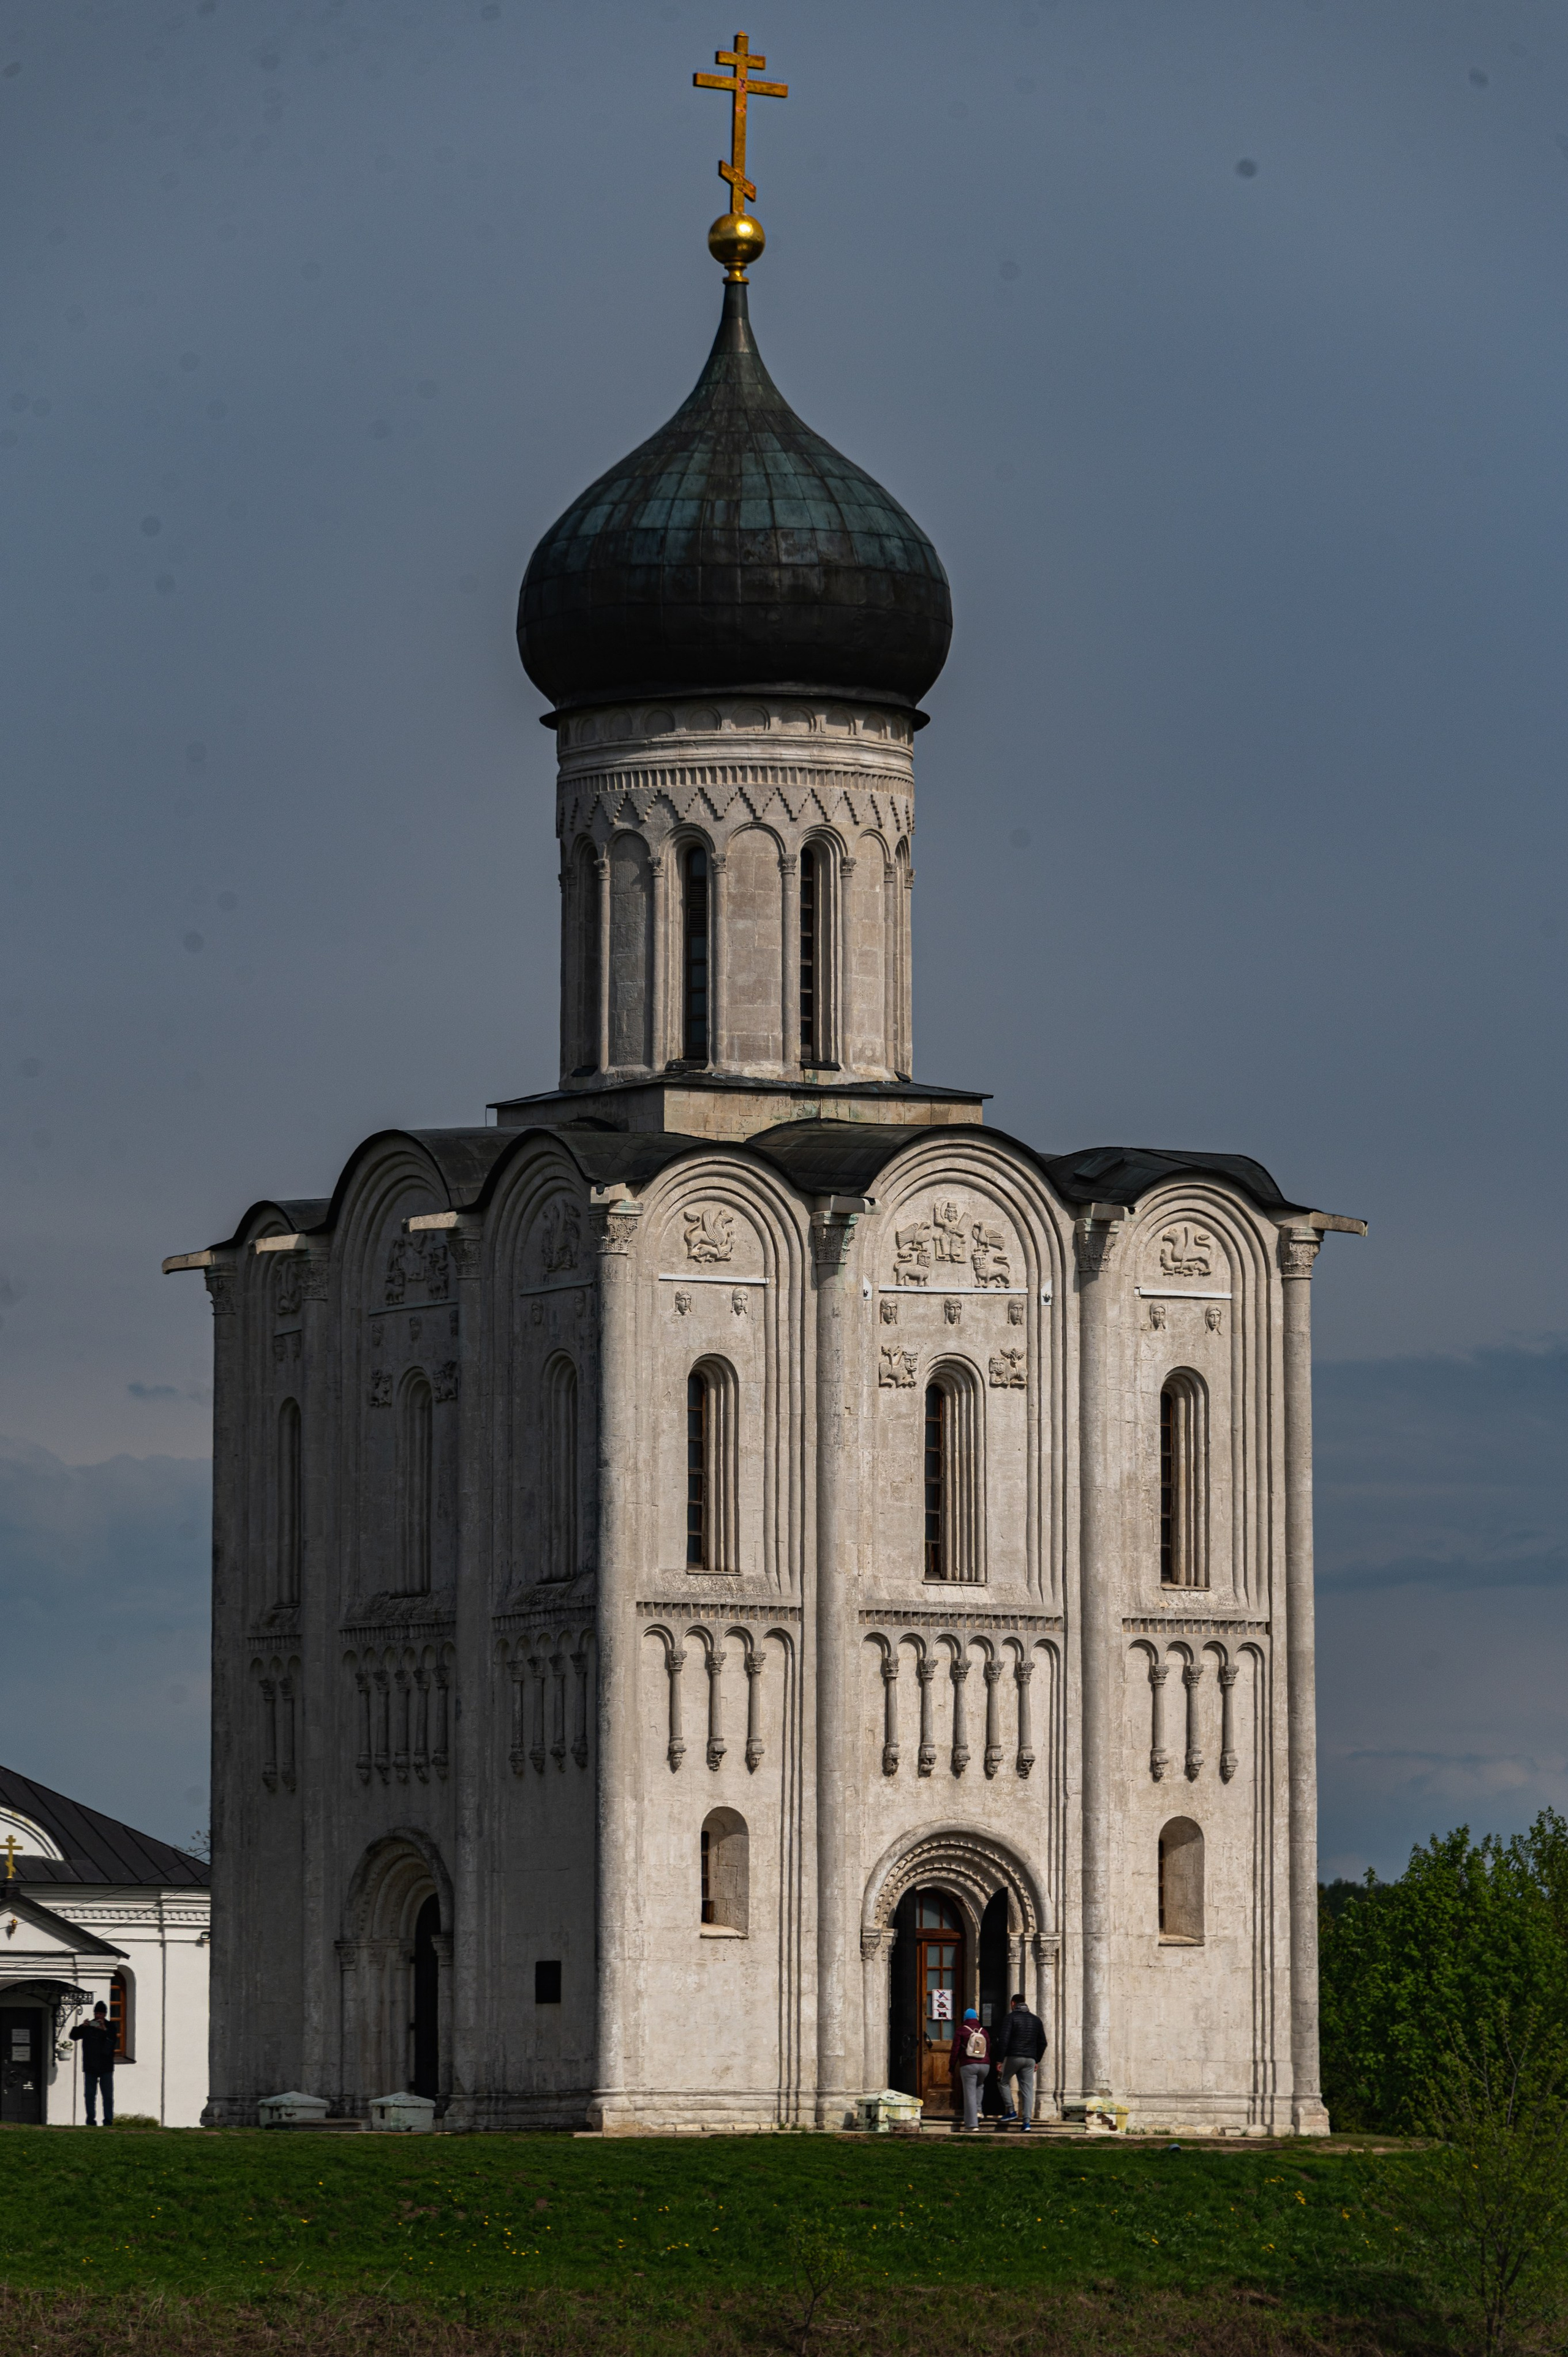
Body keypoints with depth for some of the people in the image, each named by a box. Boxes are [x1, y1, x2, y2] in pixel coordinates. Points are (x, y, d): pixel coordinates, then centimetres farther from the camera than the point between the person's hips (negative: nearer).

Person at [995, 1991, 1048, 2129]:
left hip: (1013, 2057, -4)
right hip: (1030, 2059, 4)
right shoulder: (1036, 2020, 12)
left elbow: (1004, 2040, -13)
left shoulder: (1012, 2017, -5)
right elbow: (1042, 2043, 15)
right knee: (1027, 2090, 4)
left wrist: (1000, 2060, -10)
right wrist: (1036, 2061, 23)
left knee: (1002, 2081, 18)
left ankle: (1011, 2111, 7)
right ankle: (1027, 2121, -5)